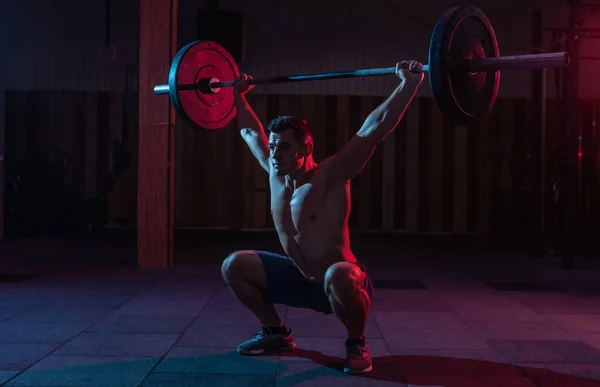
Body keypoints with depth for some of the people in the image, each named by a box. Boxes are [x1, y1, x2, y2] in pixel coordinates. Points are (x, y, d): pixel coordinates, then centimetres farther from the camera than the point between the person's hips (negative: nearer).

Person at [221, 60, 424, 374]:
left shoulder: (330, 175, -21)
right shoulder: (275, 174, -3)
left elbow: (376, 126, -28)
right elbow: (251, 132, 14)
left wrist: (409, 84, -31)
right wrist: (238, 96, 20)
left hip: (342, 278, -7)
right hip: (298, 277, 7)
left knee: (336, 276, -43)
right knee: (233, 266, 1)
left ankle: (357, 344, -14)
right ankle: (276, 333, 17)